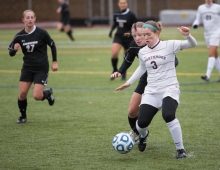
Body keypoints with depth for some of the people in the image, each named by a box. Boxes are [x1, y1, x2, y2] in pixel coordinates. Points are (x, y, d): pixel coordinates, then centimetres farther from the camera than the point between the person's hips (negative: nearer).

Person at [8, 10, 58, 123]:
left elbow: (52, 45, 2)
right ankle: (23, 116, 17)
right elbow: (11, 53, 3)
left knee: (37, 96, -12)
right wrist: (14, 49, -20)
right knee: (22, 93, -6)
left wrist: (54, 62, 2)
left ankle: (48, 93, 24)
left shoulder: (41, 33, -12)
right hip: (27, 68, 3)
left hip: (41, 69, -3)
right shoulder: (19, 36, -4)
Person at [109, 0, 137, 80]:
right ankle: (115, 70, 2)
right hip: (118, 36, 2)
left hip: (128, 38, -2)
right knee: (114, 53, -20)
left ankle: (124, 74, 30)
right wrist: (111, 30, 2)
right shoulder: (116, 14, 2)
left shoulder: (131, 15, -11)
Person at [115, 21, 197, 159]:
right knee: (141, 123, -7)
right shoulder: (142, 52, 7)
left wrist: (187, 35, -32)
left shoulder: (169, 46, -8)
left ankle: (180, 149, -15)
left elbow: (192, 44, -12)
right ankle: (143, 135, 35)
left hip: (170, 89, -4)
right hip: (151, 92, 5)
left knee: (168, 115, -32)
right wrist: (129, 83, 28)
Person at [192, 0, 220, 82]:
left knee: (211, 54, -16)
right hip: (207, 34, 5)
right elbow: (198, 19, 11)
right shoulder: (201, 8, 7)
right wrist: (195, 24, -9)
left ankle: (207, 76, -23)